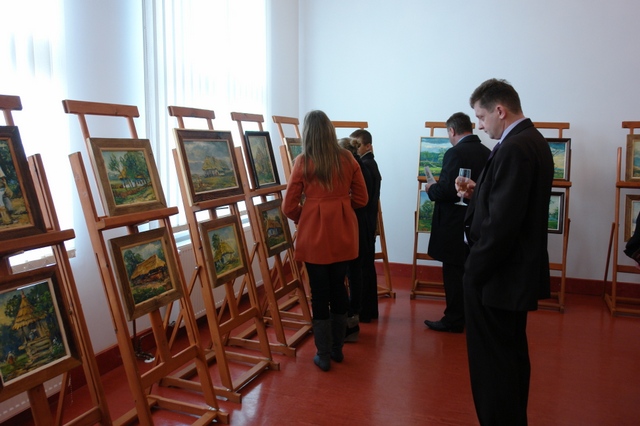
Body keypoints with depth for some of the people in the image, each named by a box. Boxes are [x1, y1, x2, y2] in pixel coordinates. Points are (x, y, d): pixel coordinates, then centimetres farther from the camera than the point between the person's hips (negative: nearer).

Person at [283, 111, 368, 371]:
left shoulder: (303, 162, -6)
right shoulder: (347, 158, 1)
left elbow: (289, 206, -5)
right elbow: (361, 199, 5)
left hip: (314, 234, -3)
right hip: (343, 233, 3)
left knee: (319, 293, 6)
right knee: (338, 287, 16)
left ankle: (323, 355, 16)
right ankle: (337, 348, 29)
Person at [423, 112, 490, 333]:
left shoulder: (455, 153, -18)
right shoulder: (486, 152, 6)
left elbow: (446, 190, -24)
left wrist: (431, 189, -6)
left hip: (455, 224, -8)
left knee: (454, 273, 2)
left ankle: (454, 320, 10)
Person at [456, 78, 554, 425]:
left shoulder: (513, 148, -21)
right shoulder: (533, 140, 11)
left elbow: (501, 222, -25)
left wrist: (475, 271, -17)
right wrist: (479, 192, 4)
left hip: (497, 276, -11)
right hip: (518, 270, 11)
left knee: (491, 362, 2)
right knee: (511, 357, 22)